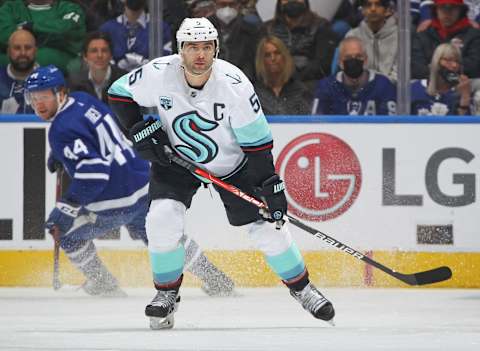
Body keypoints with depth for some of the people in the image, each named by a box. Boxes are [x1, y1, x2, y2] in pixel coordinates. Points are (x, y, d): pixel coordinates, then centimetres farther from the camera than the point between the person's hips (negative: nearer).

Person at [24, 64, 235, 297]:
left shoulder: (63, 130, -19)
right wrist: (59, 154, 31)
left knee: (66, 231, 13)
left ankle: (102, 285, 22)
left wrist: (65, 208, -26)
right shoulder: (82, 99, 9)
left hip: (115, 204, -8)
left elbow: (92, 172, -27)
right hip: (144, 184, 8)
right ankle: (215, 280, 29)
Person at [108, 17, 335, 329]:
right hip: (175, 158, 1)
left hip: (231, 162, -1)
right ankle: (167, 293, 1)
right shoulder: (159, 74, -24)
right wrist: (140, 131, -18)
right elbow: (120, 94, -6)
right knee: (163, 219, -20)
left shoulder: (234, 84, -28)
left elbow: (257, 140, -21)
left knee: (266, 226, -3)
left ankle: (301, 287, 20)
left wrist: (270, 186, -22)